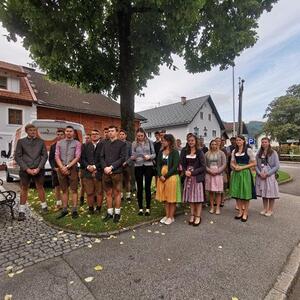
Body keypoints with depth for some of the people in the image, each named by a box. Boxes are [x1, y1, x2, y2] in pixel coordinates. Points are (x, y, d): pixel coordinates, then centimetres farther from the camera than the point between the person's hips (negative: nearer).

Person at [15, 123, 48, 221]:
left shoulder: (41, 142, 6)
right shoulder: (21, 141, 4)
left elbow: (45, 156, 3)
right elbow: (17, 157, 0)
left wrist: (39, 168, -8)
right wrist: (27, 169, -10)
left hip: (38, 169, 1)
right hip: (25, 169, 0)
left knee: (40, 188, 10)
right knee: (24, 189, 6)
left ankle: (44, 206, 24)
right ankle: (21, 211, 15)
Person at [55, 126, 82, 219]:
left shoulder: (77, 143, 3)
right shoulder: (59, 143, 12)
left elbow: (77, 157, -5)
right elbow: (57, 156, 5)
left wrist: (67, 167, -11)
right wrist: (62, 167, -9)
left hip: (72, 168, -3)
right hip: (61, 168, 3)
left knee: (74, 190, 0)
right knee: (64, 190, 10)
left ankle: (74, 210, 7)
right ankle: (64, 210, 19)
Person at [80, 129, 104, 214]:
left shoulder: (103, 145, 0)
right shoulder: (85, 146, 13)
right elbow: (82, 158, 8)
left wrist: (95, 166, -12)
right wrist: (88, 166, -7)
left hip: (99, 173, -3)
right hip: (87, 173, 3)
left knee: (99, 192, 6)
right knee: (89, 193, 9)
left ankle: (98, 208, 21)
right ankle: (90, 208, 25)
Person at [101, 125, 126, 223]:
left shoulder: (122, 144, 0)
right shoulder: (105, 144, 14)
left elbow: (122, 158, -8)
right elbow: (102, 157, 9)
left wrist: (111, 167, -14)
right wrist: (105, 167, -8)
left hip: (117, 172, -4)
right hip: (106, 172, 4)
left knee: (117, 193, 4)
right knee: (108, 193, 10)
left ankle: (117, 213, 16)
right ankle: (109, 212, 21)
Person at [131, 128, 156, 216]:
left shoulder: (149, 142, 2)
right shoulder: (134, 144, 4)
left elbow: (154, 154, 4)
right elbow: (132, 156, 3)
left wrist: (149, 157, -16)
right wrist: (133, 158, -19)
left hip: (148, 166, 0)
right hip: (138, 167, 1)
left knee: (147, 187, 5)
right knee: (139, 187, 7)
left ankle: (148, 208, 17)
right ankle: (140, 208, 20)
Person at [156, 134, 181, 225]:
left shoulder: (175, 152, -8)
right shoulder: (161, 152, 8)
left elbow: (175, 167, -14)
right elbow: (158, 165, 4)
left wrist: (166, 176, -16)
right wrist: (160, 175, -10)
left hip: (171, 176, -5)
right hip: (162, 177, 5)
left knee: (172, 198, 4)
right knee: (165, 197, 12)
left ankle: (171, 217, 17)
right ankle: (167, 215, 25)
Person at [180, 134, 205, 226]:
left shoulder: (199, 152, -4)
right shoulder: (185, 152, 6)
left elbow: (203, 167, -8)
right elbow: (182, 164, 8)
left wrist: (192, 172, -15)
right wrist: (185, 171, -11)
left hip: (197, 177, -3)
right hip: (188, 177, 3)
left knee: (198, 197, 1)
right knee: (190, 197, 9)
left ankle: (198, 217, 12)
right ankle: (192, 215, 21)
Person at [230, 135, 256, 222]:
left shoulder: (248, 150, -4)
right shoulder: (234, 151, 10)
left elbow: (254, 163, -5)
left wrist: (242, 167, -14)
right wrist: (235, 167, -7)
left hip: (245, 173, -4)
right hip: (236, 173, 5)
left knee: (245, 193, 2)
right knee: (237, 193, 7)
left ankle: (245, 213, 14)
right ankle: (240, 212, 20)